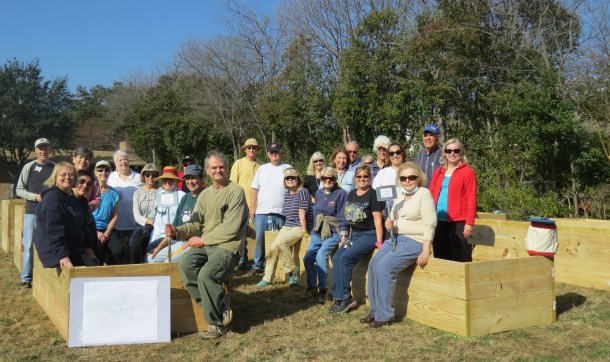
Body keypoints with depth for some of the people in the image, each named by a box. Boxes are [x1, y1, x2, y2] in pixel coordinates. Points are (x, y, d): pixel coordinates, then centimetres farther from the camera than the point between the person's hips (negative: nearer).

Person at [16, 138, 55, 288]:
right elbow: (19, 190, 3)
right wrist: (35, 196, -12)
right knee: (29, 245, 3)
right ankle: (26, 277, 12)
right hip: (32, 212, -1)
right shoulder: (29, 167, 2)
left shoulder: (56, 168, 4)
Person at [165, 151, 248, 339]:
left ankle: (218, 323, -6)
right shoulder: (205, 194, 16)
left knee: (205, 274, -29)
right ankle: (221, 307, -8)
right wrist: (178, 232, -9)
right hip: (205, 245, 6)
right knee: (185, 264, -22)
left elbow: (230, 227, -15)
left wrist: (203, 239, -13)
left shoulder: (235, 191, -6)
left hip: (227, 247, -6)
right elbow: (195, 224, 12)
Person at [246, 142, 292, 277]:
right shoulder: (262, 169, 12)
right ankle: (257, 266, 11)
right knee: (260, 239, 2)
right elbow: (255, 190, 11)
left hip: (280, 213, -2)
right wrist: (252, 207, 4)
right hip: (261, 212, 2)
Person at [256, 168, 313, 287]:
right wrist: (284, 227, 13)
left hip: (299, 227, -7)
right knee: (273, 248, -8)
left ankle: (292, 270, -13)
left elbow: (302, 214, -14)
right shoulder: (286, 193, 13)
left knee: (280, 242, -29)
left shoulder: (303, 192, -10)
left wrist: (304, 232, -14)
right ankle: (267, 278, 0)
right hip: (287, 226, 7)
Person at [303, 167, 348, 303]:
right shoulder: (319, 193, 11)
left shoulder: (341, 193, -8)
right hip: (318, 231, 6)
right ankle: (312, 287, 13)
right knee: (308, 258, -7)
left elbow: (342, 215, -11)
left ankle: (322, 290, -12)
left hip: (333, 232, -6)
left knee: (321, 256, -24)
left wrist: (343, 235, -15)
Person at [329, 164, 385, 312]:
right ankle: (339, 298, -8)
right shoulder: (352, 194, 13)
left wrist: (379, 243, -17)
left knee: (345, 258, -21)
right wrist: (348, 236, 12)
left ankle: (345, 298, -11)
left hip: (369, 235, -7)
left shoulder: (373, 194, -9)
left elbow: (378, 220, -13)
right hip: (354, 234, 7)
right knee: (336, 258, -12)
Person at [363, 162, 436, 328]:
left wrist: (425, 252, -21)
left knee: (384, 267, -22)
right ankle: (376, 310, -1)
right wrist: (389, 223, 0)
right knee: (373, 264, -12)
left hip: (414, 241, -8)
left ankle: (384, 315, -11)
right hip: (396, 239, 8)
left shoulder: (424, 193, -9)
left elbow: (430, 224, -16)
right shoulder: (400, 196, 14)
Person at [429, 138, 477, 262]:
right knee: (440, 258, 10)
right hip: (439, 221, 5)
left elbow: (471, 199, -6)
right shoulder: (438, 172, 15)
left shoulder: (467, 171, -1)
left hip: (458, 222, -5)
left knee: (460, 259, -4)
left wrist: (469, 223, -12)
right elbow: (431, 195, 16)